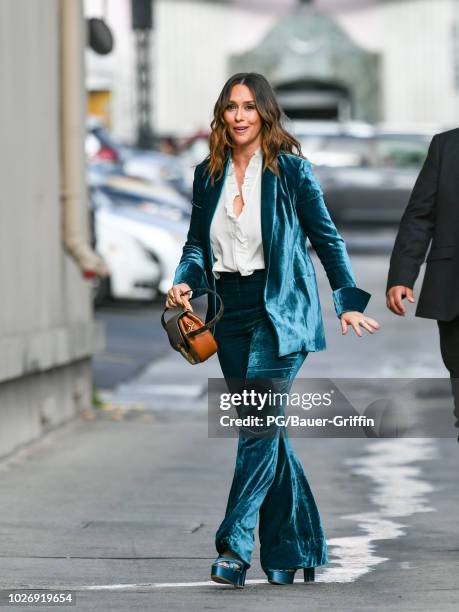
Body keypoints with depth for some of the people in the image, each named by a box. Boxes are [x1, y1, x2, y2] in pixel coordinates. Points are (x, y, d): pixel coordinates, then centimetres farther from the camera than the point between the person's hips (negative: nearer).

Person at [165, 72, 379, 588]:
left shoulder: (290, 169, -2)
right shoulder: (208, 174, 10)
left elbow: (326, 237, 1)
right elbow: (197, 243, 16)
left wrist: (349, 300, -2)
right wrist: (183, 281, -3)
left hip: (280, 311, -5)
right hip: (231, 312, 5)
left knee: (259, 425, -15)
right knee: (263, 428, 7)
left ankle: (235, 544, -18)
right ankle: (294, 549, 15)